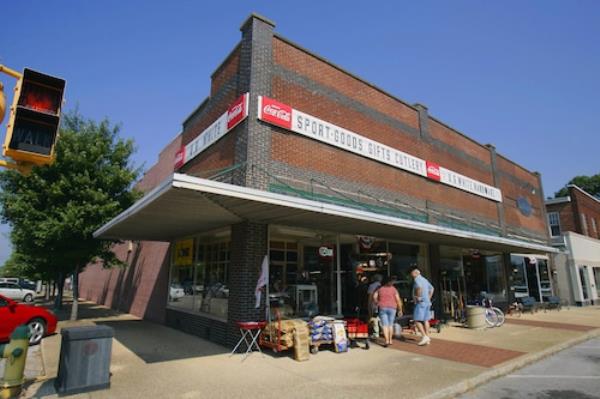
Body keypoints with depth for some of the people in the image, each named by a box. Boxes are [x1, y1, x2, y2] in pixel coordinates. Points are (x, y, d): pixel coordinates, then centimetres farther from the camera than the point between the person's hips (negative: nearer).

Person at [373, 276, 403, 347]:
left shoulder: (380, 289, 5)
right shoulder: (393, 289, 1)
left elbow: (374, 296, -3)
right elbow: (398, 300, -4)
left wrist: (377, 303, 12)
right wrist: (400, 310, 2)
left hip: (382, 308, 0)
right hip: (392, 308, 0)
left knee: (385, 325, -1)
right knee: (390, 324, 15)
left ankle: (387, 340, -12)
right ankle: (390, 340, 20)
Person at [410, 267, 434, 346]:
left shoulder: (417, 279, -12)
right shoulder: (424, 279, 17)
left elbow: (420, 288, -31)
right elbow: (431, 289, 26)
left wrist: (418, 297, -20)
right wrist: (429, 298, 21)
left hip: (421, 303, -9)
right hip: (427, 302, 9)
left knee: (417, 320, -6)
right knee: (425, 320, 10)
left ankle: (424, 337, -12)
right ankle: (427, 338, 11)